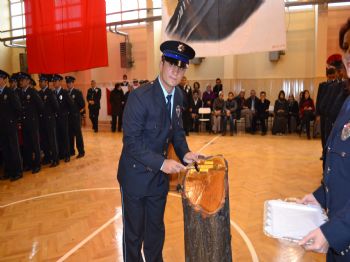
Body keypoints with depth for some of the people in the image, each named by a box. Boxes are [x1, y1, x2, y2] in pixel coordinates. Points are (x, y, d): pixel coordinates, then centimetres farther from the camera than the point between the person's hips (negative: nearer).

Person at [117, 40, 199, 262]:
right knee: (134, 233, 13)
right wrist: (162, 162, -27)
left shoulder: (178, 95, 0)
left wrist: (184, 153, -9)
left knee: (156, 229, 22)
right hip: (136, 175, -6)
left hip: (160, 175, 6)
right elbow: (131, 141, -22)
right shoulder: (140, 96, -22)